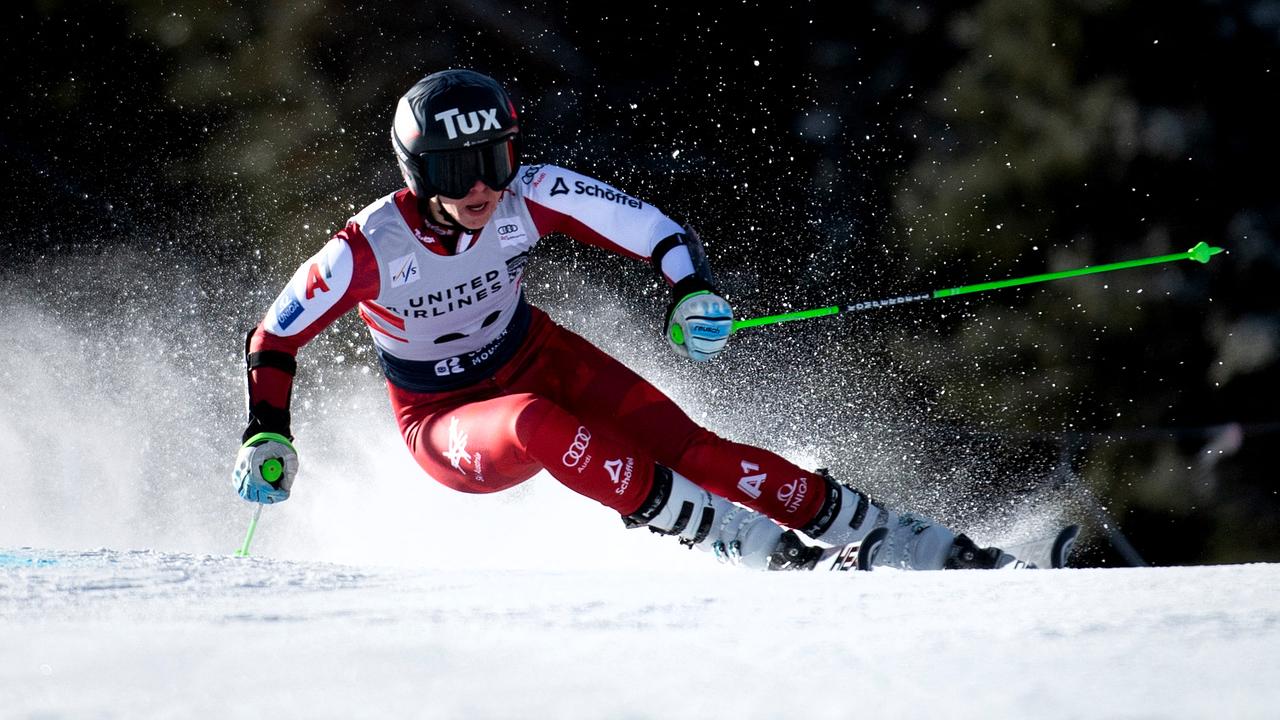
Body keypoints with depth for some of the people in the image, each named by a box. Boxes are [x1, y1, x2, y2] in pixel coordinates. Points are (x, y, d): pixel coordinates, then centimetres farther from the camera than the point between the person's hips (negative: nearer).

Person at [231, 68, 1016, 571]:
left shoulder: (530, 195, -22)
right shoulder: (369, 249, -27)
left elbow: (658, 232, -17)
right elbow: (274, 340, -14)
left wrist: (695, 292, -36)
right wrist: (267, 437, -26)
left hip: (534, 356, 3)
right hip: (449, 426, -2)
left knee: (682, 446, -18)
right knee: (535, 421, -37)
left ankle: (880, 532, -14)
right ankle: (732, 535, -32)